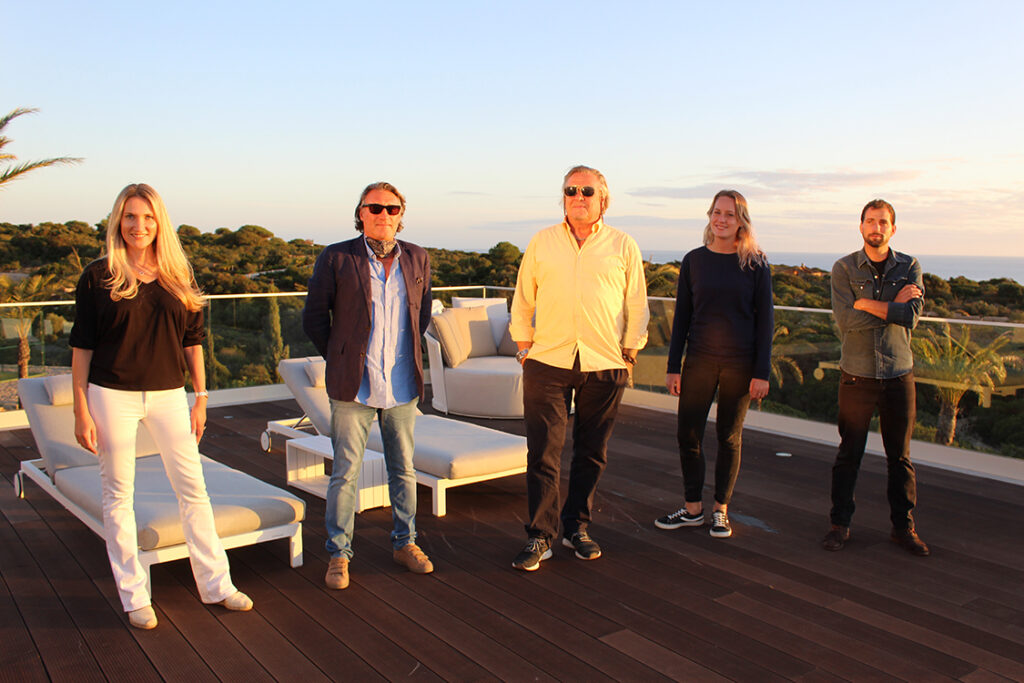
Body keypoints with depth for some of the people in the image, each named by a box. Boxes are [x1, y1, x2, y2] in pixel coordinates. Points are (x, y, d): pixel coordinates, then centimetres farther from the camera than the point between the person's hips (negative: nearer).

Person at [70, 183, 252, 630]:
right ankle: (134, 596, 19)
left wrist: (200, 398, 6)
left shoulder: (178, 276, 5)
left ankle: (215, 584, 17)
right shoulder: (99, 276, -2)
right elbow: (81, 347, -1)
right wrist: (81, 411, -4)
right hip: (113, 395, -2)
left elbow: (192, 341, 9)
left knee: (193, 489, 5)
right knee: (118, 494, 6)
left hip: (168, 394, 2)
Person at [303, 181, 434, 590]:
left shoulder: (417, 259, 6)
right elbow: (314, 317, 3)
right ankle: (338, 554, 17)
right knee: (346, 472, 3)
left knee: (403, 470, 13)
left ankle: (405, 544, 29)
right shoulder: (336, 259, -4)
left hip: (402, 386, 3)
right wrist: (341, 360, 4)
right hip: (353, 387, -3)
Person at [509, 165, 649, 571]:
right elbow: (523, 300, 12)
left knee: (591, 453, 9)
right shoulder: (542, 243, 8)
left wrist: (629, 355, 5)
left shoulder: (623, 246, 6)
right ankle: (540, 536, 7)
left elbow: (637, 306, 9)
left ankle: (577, 528, 25)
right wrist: (524, 347, 6)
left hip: (604, 367, 1)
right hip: (548, 362, 0)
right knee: (543, 452, -3)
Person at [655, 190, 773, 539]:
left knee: (729, 437, 8)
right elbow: (682, 316, 6)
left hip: (740, 364, -2)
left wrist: (762, 372, -6)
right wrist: (674, 367, 3)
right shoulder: (694, 260, 4)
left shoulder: (755, 263, -1)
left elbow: (765, 319, -1)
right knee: (688, 434, 2)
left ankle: (720, 510, 23)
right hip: (699, 360, 2)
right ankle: (692, 508, 18)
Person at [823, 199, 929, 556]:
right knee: (849, 453, 5)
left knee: (900, 456, 10)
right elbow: (845, 319, -15)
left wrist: (866, 303, -14)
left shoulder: (909, 267, 4)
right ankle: (840, 523, 16)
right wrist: (893, 306, -12)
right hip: (857, 375, -1)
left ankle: (904, 526, 22)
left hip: (898, 373, 2)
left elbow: (912, 316, -12)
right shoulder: (844, 268, -1)